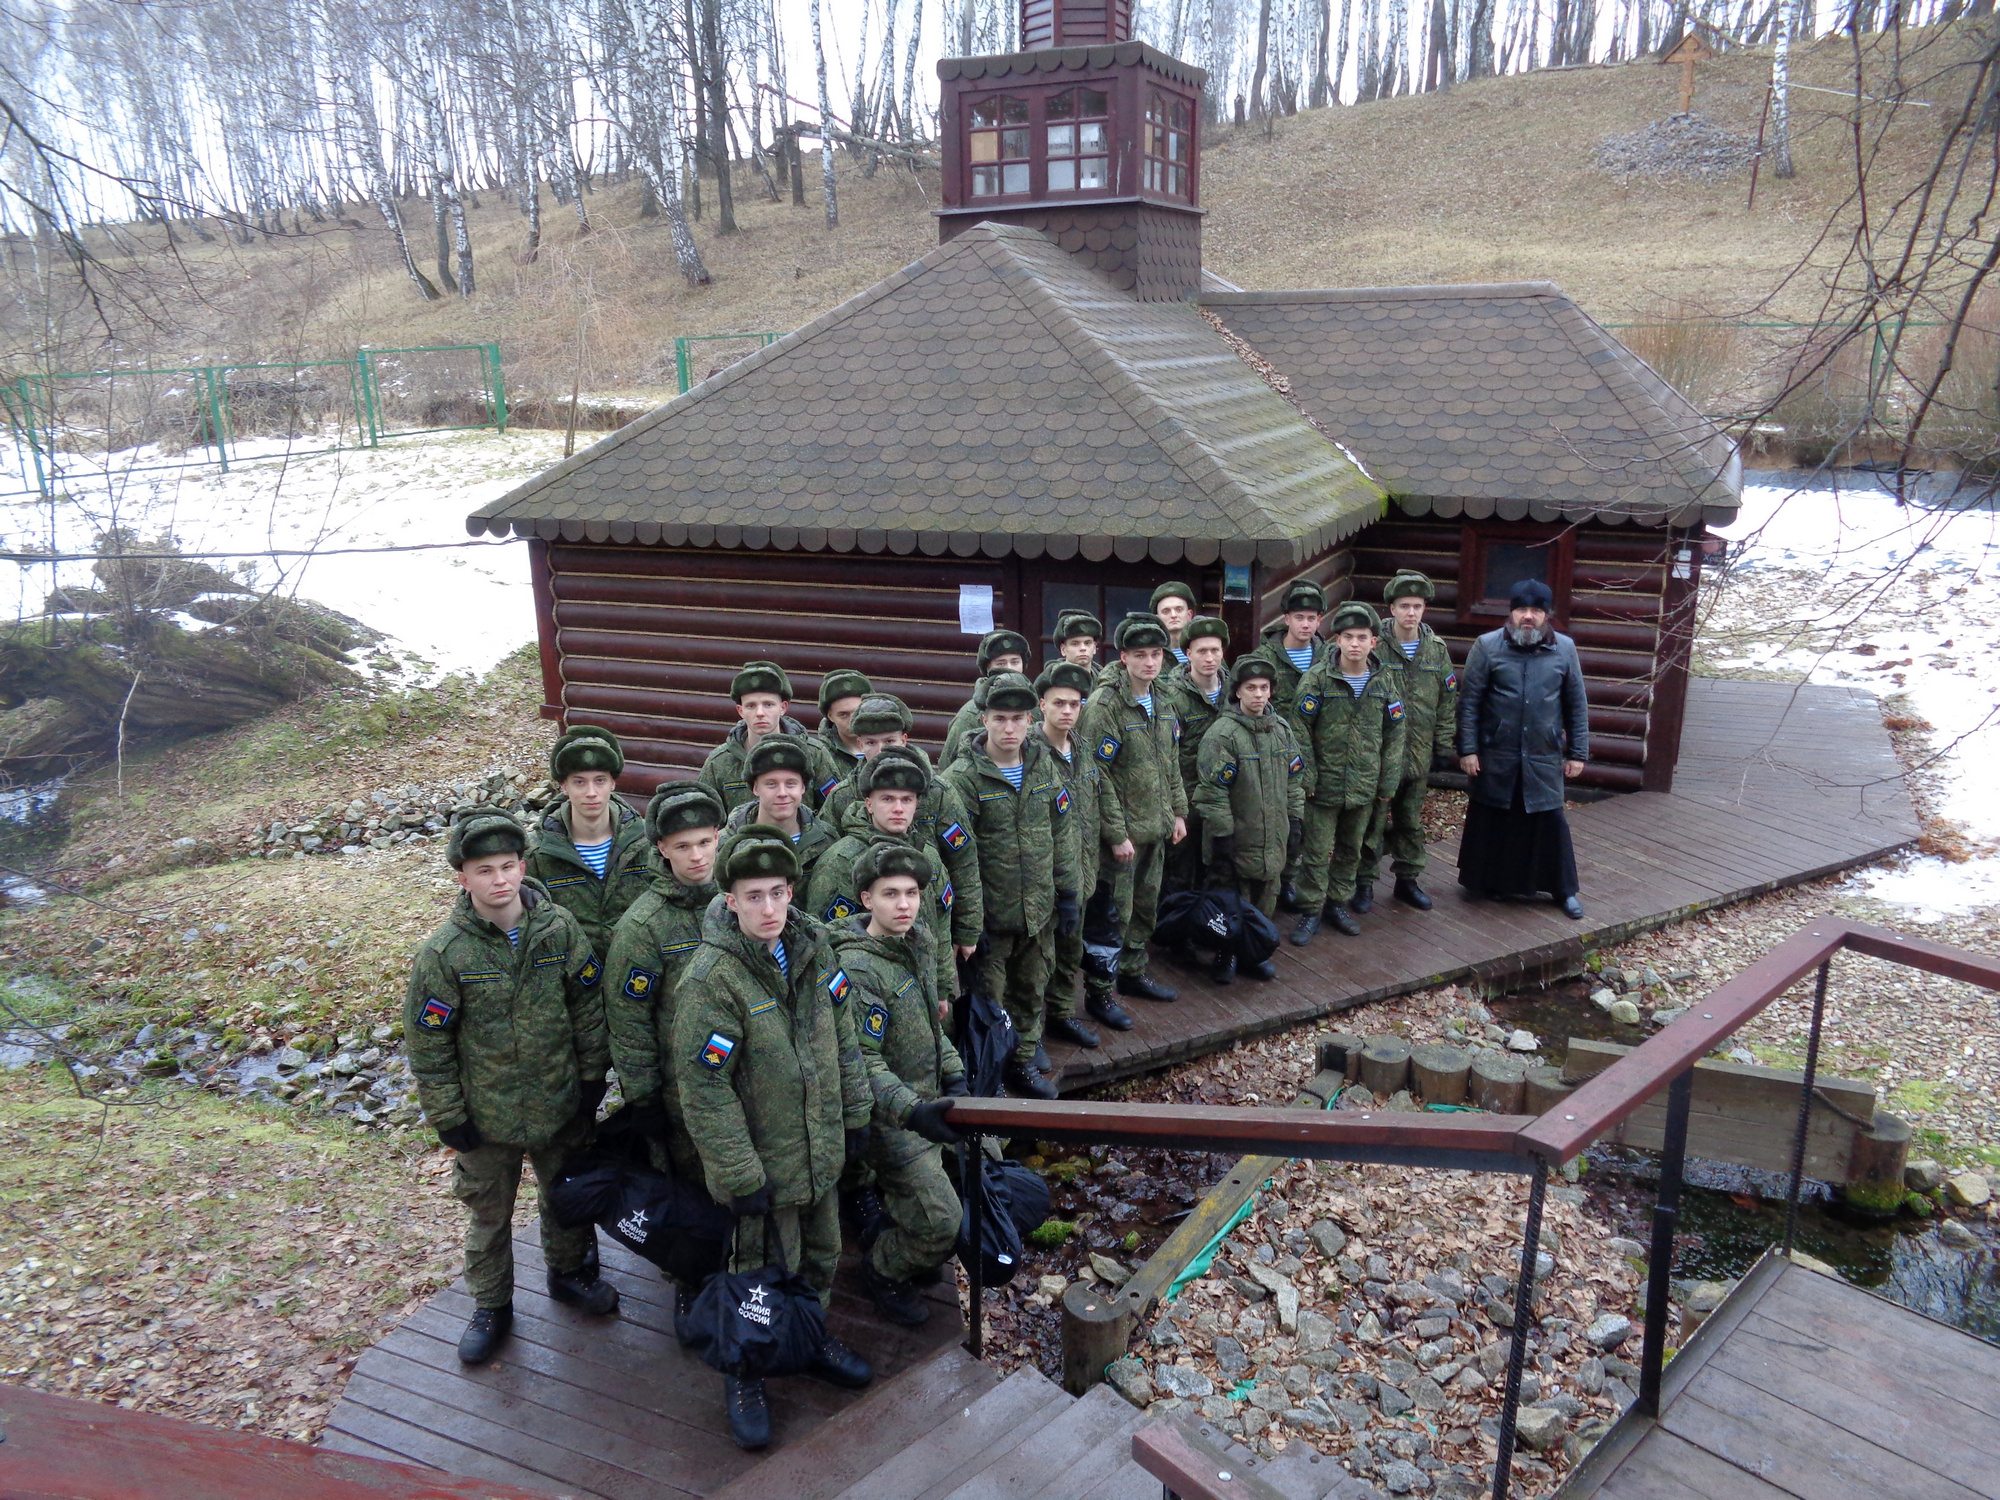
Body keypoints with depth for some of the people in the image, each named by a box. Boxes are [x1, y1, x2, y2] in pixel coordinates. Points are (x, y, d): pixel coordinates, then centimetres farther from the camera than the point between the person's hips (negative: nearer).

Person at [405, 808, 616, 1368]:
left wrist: (593, 1074, 2)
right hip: (487, 1113, -2)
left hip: (561, 1101, 2)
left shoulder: (559, 928, -13)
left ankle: (570, 1270, 49)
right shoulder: (445, 952, -19)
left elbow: (588, 1006, -1)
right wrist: (447, 1115, -9)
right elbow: (427, 1043, -11)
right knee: (489, 1212, 17)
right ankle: (491, 1305, 39)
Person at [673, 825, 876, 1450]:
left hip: (820, 1146, 6)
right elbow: (702, 1085, -22)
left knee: (821, 1251, 23)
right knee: (764, 1270, 9)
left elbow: (842, 1036, 8)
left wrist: (855, 1112, 10)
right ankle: (744, 1375, 33)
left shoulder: (813, 943, -5)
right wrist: (740, 1174, -19)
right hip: (762, 1156, -6)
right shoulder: (710, 977, -25)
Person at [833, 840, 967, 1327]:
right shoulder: (857, 968, -23)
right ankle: (883, 1272, 21)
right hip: (889, 1117, -8)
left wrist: (954, 1075, 7)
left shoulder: (918, 941, 3)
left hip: (928, 1099, 8)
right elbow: (862, 1060, -26)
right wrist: (912, 1112, -35)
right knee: (940, 1223, -10)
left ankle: (896, 1239, 36)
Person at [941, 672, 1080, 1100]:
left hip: (1039, 912, 5)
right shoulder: (964, 776, -14)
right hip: (992, 916, -5)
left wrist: (1067, 893, 9)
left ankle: (1024, 1062, 37)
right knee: (988, 998, 6)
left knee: (1031, 989, 18)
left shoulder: (1043, 765, 3)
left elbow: (1060, 836, 11)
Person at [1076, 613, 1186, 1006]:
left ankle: (1132, 972, 35)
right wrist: (1116, 834, -19)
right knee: (1112, 913, -1)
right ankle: (1099, 990, 12)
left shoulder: (1162, 702, 8)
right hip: (1121, 832, -8)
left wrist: (1177, 811, 13)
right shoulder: (1105, 705, -17)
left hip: (1156, 828, 8)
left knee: (1146, 905, 19)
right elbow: (1097, 775, -19)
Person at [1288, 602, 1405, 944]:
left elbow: (1394, 735, 7)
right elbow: (1300, 730, -8)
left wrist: (1388, 782, 4)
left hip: (1364, 786, 4)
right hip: (1325, 784, -3)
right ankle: (1311, 912, 14)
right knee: (1316, 851, 1)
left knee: (1350, 850, 16)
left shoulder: (1385, 681, 2)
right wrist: (1307, 776, -11)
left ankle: (1337, 903, 31)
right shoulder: (1319, 678, -8)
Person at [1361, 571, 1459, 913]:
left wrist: (1444, 744, 8)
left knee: (1412, 821, 15)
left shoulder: (1436, 649, 5)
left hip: (1419, 753, 4)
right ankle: (1365, 882, 13)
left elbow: (1447, 699, 11)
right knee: (1373, 819, 1)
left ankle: (1408, 879, 29)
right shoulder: (1375, 646, -8)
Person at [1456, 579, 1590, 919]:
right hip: (1495, 757, -1)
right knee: (1489, 821, 10)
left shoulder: (1564, 649, 1)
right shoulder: (1487, 646, -5)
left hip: (1544, 759, 1)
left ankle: (1565, 890, 19)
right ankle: (1483, 883, 27)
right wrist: (1467, 749, -8)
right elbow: (1469, 701, -4)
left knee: (1552, 822, 5)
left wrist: (1577, 753, 4)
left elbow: (1576, 706, 6)